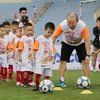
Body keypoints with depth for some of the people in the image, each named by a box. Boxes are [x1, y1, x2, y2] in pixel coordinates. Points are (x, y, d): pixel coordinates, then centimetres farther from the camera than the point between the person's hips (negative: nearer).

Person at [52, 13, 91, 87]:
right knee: (63, 61, -10)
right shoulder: (62, 25, -33)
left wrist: (88, 55, -35)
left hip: (80, 44, -1)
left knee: (85, 61, -11)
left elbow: (87, 41, -30)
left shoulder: (83, 26, -35)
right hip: (67, 43, 1)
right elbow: (54, 37, -24)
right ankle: (61, 81, -2)